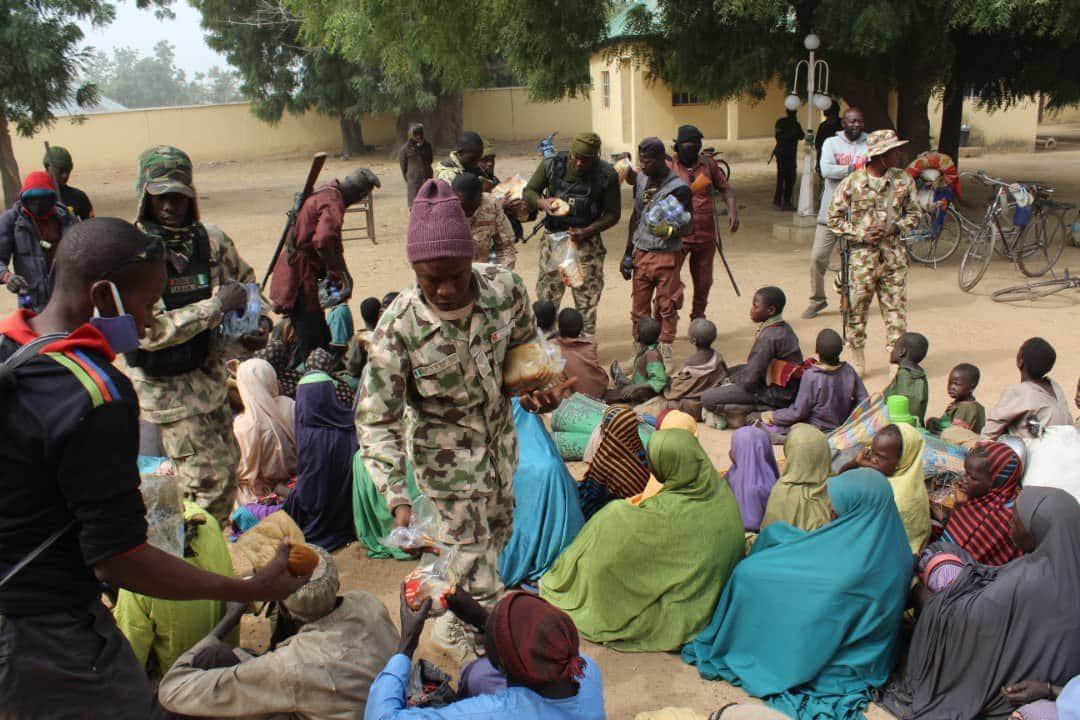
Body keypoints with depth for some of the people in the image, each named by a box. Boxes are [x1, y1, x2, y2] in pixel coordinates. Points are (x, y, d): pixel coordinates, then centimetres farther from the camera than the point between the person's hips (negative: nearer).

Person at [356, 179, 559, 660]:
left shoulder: (504, 289, -20)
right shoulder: (400, 327, -31)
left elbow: (524, 345, 3)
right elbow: (376, 420, -25)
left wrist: (537, 387, -15)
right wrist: (398, 500, -34)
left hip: (500, 433, 6)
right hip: (447, 452, -6)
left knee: (499, 528, 26)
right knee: (472, 554, 1)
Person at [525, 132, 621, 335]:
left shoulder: (607, 175, -9)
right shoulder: (551, 165, -6)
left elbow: (613, 214, -4)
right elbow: (528, 191, 4)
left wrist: (587, 231, -18)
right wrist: (542, 202, -19)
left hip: (587, 243, -1)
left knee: (587, 301, 3)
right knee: (546, 297, 4)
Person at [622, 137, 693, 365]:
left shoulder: (678, 188, -12)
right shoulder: (640, 179, 8)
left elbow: (689, 227, -10)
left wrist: (669, 231, -32)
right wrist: (627, 254, 17)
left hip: (667, 256, -5)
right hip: (641, 254, 5)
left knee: (666, 307, 3)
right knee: (639, 307, 8)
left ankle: (665, 353, 14)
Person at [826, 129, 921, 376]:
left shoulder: (903, 180, 3)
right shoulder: (852, 183, -6)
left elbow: (914, 214, 11)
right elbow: (832, 218, -2)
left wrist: (895, 228, -8)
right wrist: (860, 234, -12)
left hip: (893, 256, 2)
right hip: (862, 256, -2)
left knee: (896, 309, 3)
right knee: (857, 309, 6)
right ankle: (857, 358, 23)